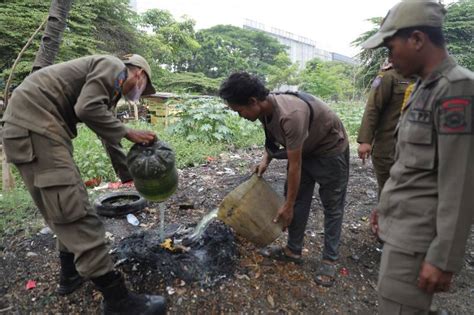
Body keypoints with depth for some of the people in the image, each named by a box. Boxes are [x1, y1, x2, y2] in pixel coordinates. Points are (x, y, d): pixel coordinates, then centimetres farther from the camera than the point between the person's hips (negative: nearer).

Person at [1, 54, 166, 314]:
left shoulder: (110, 85, 26)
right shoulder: (113, 67, -2)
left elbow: (108, 136, 30)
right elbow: (87, 108, -20)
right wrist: (128, 133, -8)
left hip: (35, 125, 11)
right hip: (33, 122, -11)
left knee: (65, 208, 17)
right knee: (75, 212, -13)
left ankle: (71, 273, 31)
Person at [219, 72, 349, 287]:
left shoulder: (290, 115, -39)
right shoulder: (265, 109, -14)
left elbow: (295, 166, -31)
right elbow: (274, 138, 8)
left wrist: (287, 206, -21)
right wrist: (265, 160, -9)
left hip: (331, 150, -8)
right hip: (303, 149, 8)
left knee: (332, 205, 1)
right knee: (297, 199, 8)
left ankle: (330, 260, 13)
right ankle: (293, 250, 19)